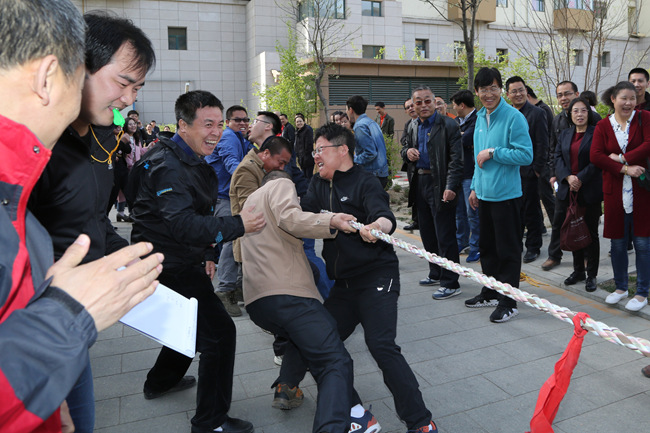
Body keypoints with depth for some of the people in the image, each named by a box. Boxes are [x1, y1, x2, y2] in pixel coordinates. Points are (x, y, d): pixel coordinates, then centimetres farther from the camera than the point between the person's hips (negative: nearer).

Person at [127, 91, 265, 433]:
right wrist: (238, 225, -33)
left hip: (182, 261, 10)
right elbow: (183, 224, -33)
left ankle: (160, 381, 47)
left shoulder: (193, 161, 11)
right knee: (219, 331, -9)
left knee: (195, 322, 26)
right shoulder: (167, 166, -22)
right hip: (168, 266, -10)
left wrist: (205, 254, 14)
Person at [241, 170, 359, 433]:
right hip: (288, 291, -8)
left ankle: (286, 387, 19)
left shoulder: (250, 201, 34)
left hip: (254, 301, 8)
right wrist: (331, 221, -24)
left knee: (300, 334, 35)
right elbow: (288, 218, -12)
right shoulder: (282, 184, 10)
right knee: (336, 363, -11)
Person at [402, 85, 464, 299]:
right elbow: (406, 149, 25)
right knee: (427, 233, 16)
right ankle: (436, 274, 32)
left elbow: (456, 159, -16)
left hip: (440, 186, -8)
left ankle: (450, 283, 6)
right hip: (420, 184, 8)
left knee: (445, 236, -4)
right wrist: (407, 151, 0)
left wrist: (451, 187, -25)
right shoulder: (414, 127, 13)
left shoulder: (448, 125, -10)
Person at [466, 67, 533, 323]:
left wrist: (493, 153, -17)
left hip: (506, 194, -8)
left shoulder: (514, 117, -11)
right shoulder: (480, 117, 12)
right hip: (484, 194, 8)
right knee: (487, 246, 17)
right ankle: (490, 293, 32)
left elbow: (526, 155, -17)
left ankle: (508, 302, 12)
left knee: (508, 251, 1)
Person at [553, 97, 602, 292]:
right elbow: (558, 157, 4)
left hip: (590, 190, -4)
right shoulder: (564, 134, 13)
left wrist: (580, 179, -16)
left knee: (591, 233, 2)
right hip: (568, 190, 5)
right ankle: (578, 270, 24)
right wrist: (568, 177, -11)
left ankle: (592, 275, 13)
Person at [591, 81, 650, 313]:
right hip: (615, 190, 2)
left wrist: (621, 157, -12)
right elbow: (595, 156, -6)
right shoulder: (603, 126, 5)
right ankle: (621, 287, 27)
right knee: (617, 242, 10)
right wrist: (624, 169, -14)